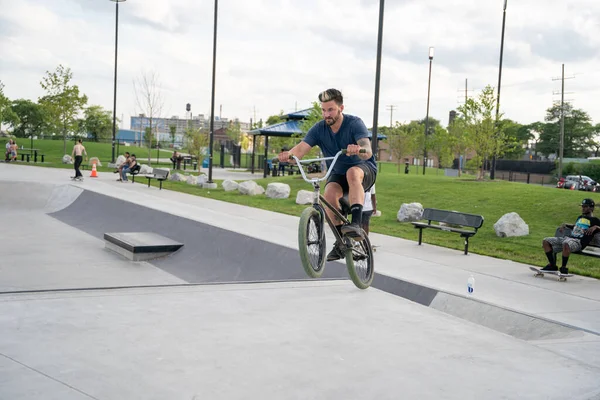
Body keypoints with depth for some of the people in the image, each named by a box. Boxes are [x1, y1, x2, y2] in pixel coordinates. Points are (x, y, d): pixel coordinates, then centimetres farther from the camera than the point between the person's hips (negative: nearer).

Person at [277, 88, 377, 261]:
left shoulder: (354, 123, -20)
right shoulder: (319, 129, -10)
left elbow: (368, 152, -36)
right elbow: (302, 148, -24)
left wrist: (359, 150, -60)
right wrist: (288, 154, -47)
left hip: (364, 169, -3)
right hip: (337, 173, 3)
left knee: (353, 173, -38)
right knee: (330, 193, -29)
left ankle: (356, 224, -43)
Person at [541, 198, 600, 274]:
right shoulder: (580, 217, 30)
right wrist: (565, 225, 31)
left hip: (579, 242, -8)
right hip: (568, 237, 8)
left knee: (566, 244, -43)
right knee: (546, 241, -5)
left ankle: (563, 267, -26)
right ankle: (552, 265, -2)